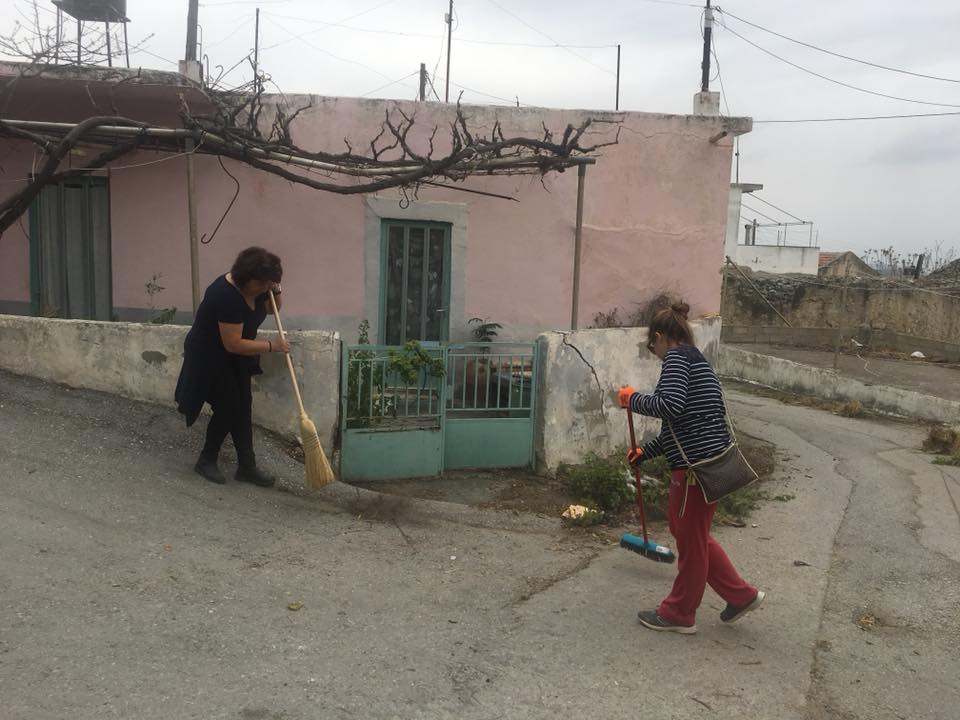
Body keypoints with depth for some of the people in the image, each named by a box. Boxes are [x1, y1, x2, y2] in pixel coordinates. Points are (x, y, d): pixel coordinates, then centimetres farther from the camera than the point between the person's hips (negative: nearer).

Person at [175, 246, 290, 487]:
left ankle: (247, 467, 7)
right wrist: (272, 346, -26)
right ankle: (206, 461, 15)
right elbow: (233, 344, -32)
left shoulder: (255, 287, -8)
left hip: (235, 359, 8)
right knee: (227, 409, -6)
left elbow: (271, 308, 13)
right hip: (210, 358, -8)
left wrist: (276, 291, -9)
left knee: (243, 408, 4)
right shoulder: (226, 295, -33)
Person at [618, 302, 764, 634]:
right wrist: (646, 451, 31)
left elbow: (671, 406, -26)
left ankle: (679, 614, 24)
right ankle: (741, 594, 29)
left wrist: (633, 399, -10)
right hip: (709, 460, 9)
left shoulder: (677, 356, -9)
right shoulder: (697, 360, 20)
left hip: (697, 463, -9)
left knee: (690, 538, 7)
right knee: (691, 533, 23)